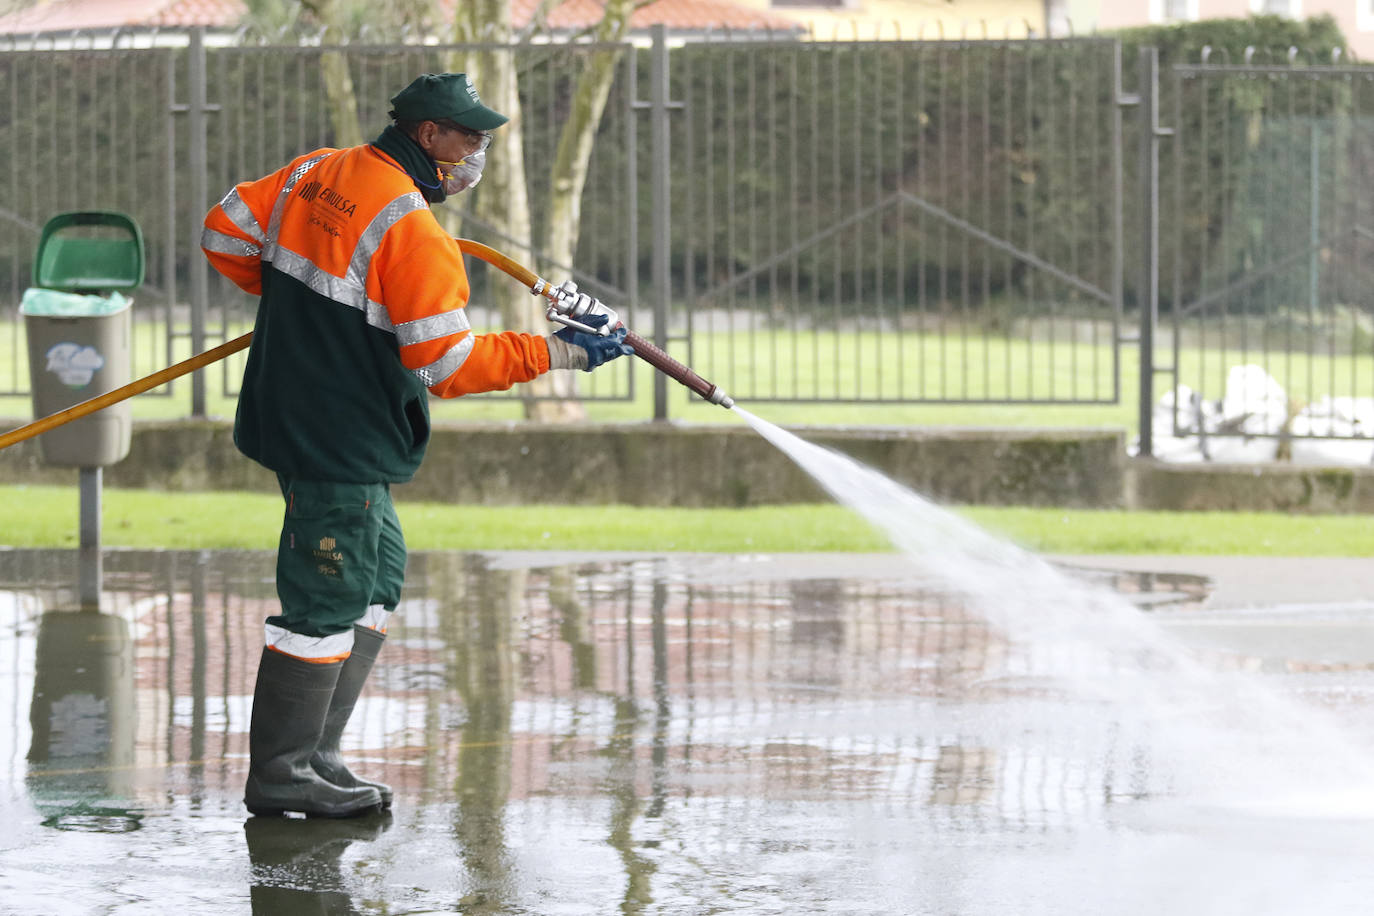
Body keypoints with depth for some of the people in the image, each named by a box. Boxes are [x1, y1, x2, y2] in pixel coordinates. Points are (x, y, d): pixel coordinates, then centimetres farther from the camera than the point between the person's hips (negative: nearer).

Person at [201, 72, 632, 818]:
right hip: (342, 441, -10)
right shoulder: (413, 233, -20)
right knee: (328, 597, -3)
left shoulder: (312, 173, 5)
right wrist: (555, 354, -15)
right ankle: (281, 773, 4)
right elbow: (447, 364, -20)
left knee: (379, 579, 18)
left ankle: (314, 750, 21)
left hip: (289, 413, 10)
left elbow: (225, 232, 14)